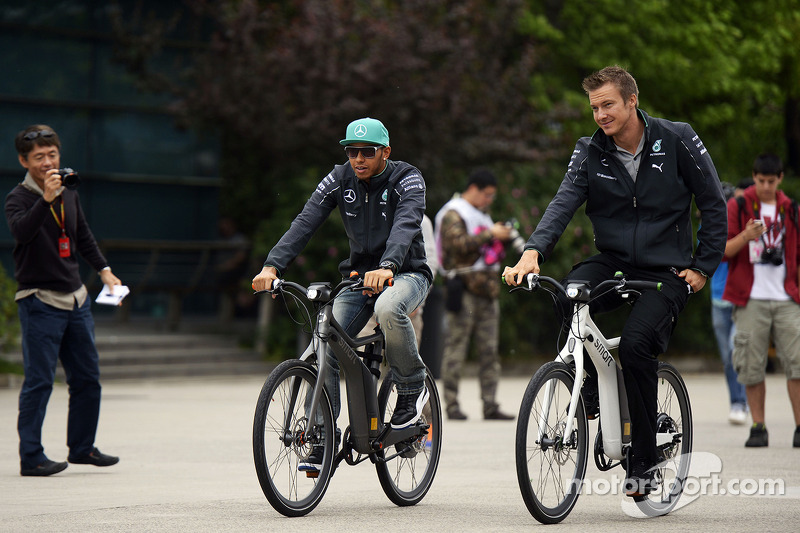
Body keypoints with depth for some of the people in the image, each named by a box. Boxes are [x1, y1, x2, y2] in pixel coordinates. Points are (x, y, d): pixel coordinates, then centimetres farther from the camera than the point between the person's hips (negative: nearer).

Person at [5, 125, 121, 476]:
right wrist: (46, 198, -39)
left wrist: (104, 270, 16)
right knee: (39, 381, -7)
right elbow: (21, 231, -31)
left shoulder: (69, 195, 11)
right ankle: (31, 457, -2)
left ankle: (82, 447, 23)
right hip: (39, 302, -7)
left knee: (87, 378, 10)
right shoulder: (19, 198, -9)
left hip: (75, 299, 7)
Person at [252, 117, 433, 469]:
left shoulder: (407, 179, -13)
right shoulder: (339, 180, -2)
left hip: (406, 273, -4)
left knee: (388, 308, -39)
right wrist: (272, 266, -29)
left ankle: (412, 388, -16)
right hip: (358, 275, 4)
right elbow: (305, 223, -13)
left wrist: (387, 266, -52)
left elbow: (406, 225, -32)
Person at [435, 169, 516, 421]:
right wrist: (490, 234, -17)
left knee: (489, 352, 4)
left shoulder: (482, 215, 23)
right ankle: (452, 405, -5)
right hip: (464, 292, -8)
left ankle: (490, 406, 4)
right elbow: (459, 243, -20)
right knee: (455, 348, -6)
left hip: (487, 291, 8)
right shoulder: (453, 214, -3)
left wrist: (504, 237, 9)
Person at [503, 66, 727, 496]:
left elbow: (714, 204, 1)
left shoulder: (677, 140, -6)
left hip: (665, 271, -3)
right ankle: (592, 384, -4)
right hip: (613, 262, 3)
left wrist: (703, 267, -5)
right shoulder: (590, 152, 1)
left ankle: (643, 461, -14)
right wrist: (533, 252, -30)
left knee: (636, 343, -27)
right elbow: (564, 203, -13)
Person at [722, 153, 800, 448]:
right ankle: (758, 429, 6)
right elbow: (721, 251, -1)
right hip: (751, 301, -2)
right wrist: (745, 237, -18)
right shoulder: (737, 207, 4)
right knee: (752, 368, -3)